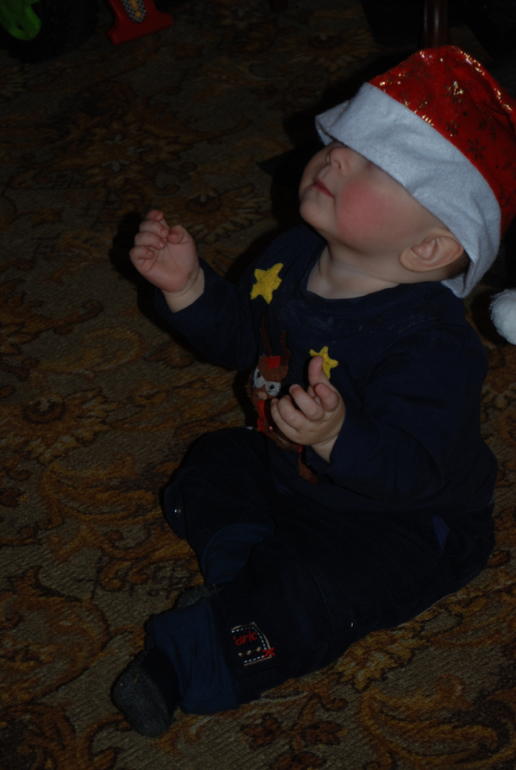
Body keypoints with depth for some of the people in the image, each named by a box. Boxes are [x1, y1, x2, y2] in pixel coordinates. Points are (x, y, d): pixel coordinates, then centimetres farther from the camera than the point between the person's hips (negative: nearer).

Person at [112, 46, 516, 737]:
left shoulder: (432, 343, -35)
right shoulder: (294, 258, -9)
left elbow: (412, 468, -39)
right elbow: (239, 335, 8)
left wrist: (337, 437, -56)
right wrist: (189, 286, -9)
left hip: (401, 521, -8)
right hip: (288, 468, 8)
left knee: (319, 595, -26)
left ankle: (186, 662, -12)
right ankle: (244, 560, -3)